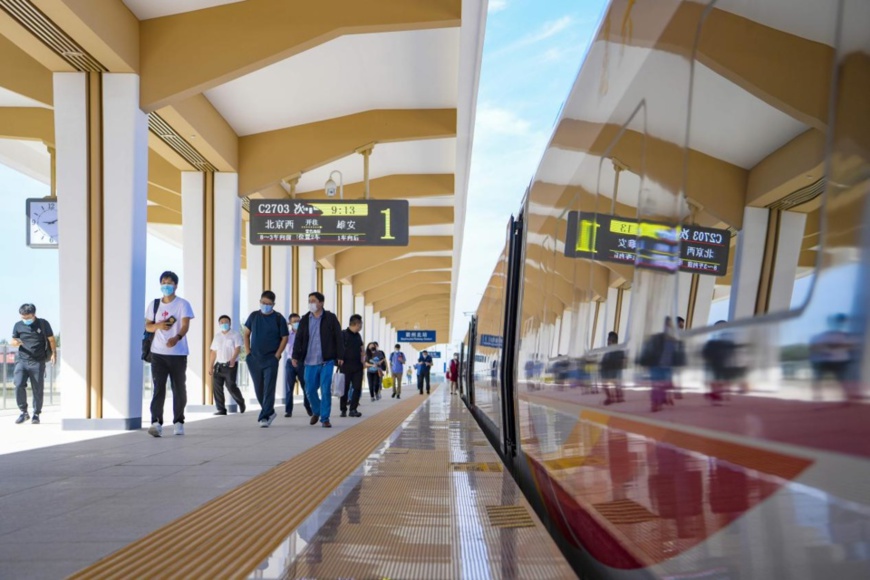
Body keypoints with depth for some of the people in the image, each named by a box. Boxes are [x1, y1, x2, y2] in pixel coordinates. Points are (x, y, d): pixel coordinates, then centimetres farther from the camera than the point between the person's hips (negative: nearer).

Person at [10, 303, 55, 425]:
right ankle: (23, 412, 3)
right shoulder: (18, 325, 8)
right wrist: (15, 342, -10)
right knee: (19, 385, -13)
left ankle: (36, 415, 14)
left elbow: (51, 340, 6)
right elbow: (13, 341, 14)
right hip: (22, 360, 2)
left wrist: (54, 353, -5)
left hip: (38, 362, -2)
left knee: (37, 389, 1)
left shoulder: (43, 324, 1)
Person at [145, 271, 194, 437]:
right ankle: (156, 423, -16)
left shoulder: (183, 304, -2)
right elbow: (147, 326, 13)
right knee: (158, 387, -9)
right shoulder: (153, 304, 10)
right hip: (158, 353, 2)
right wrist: (158, 325, -11)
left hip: (178, 353, -2)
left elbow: (185, 325, -15)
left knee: (179, 388, 6)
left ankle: (178, 422, 20)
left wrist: (177, 337, -36)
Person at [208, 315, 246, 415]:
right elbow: (213, 352, 18)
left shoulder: (235, 334, -1)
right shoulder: (217, 335, 16)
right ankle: (221, 409, 5)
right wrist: (210, 366, 14)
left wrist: (233, 359, -32)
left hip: (231, 365, -5)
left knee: (231, 386, -10)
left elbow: (238, 348, -13)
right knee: (216, 387, -2)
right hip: (219, 365, 5)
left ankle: (241, 402, 17)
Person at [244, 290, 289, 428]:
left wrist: (277, 355, -8)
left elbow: (285, 338, -1)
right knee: (258, 389, 11)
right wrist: (248, 351, 5)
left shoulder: (278, 318, -4)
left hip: (271, 359, -4)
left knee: (269, 388, -7)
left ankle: (265, 417, -5)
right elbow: (247, 334, 14)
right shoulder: (253, 316, 6)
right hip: (254, 359, 4)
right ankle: (269, 412, 28)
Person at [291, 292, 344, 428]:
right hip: (310, 362, 3)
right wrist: (295, 356, -1)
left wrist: (340, 356, -4)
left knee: (326, 390, -4)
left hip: (327, 361, -3)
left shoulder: (330, 318, -1)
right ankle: (316, 411, 32)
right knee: (310, 390, 7)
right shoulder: (304, 320, 8)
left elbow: (338, 338, -1)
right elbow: (299, 339, 8)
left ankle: (325, 418, 6)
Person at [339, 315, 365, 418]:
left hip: (358, 366, 6)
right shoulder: (343, 334, -8)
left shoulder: (358, 336, 13)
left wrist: (363, 358, 9)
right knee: (345, 388, 1)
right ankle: (343, 410, 10)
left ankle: (353, 409, 5)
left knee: (357, 388, 0)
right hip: (346, 366, -6)